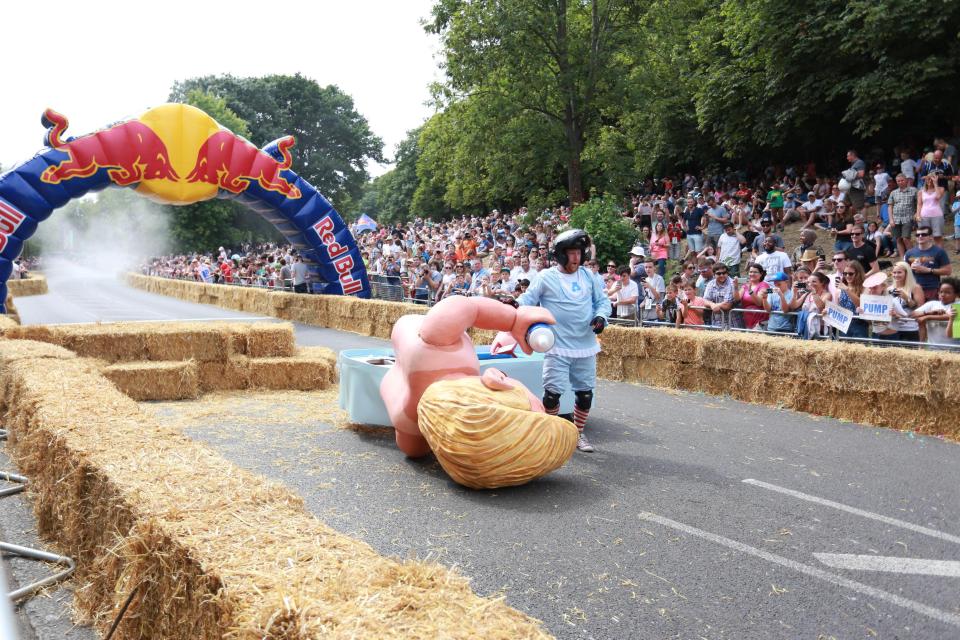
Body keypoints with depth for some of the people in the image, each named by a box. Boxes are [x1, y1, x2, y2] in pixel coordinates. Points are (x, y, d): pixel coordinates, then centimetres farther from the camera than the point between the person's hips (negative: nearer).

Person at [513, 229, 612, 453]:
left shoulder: (589, 276, 6)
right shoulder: (545, 277, -5)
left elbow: (602, 301, 13)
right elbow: (527, 301, -3)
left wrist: (601, 317, -7)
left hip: (586, 346, 4)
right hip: (557, 347, -4)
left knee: (585, 392, 11)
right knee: (553, 392, -8)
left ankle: (578, 434, 30)